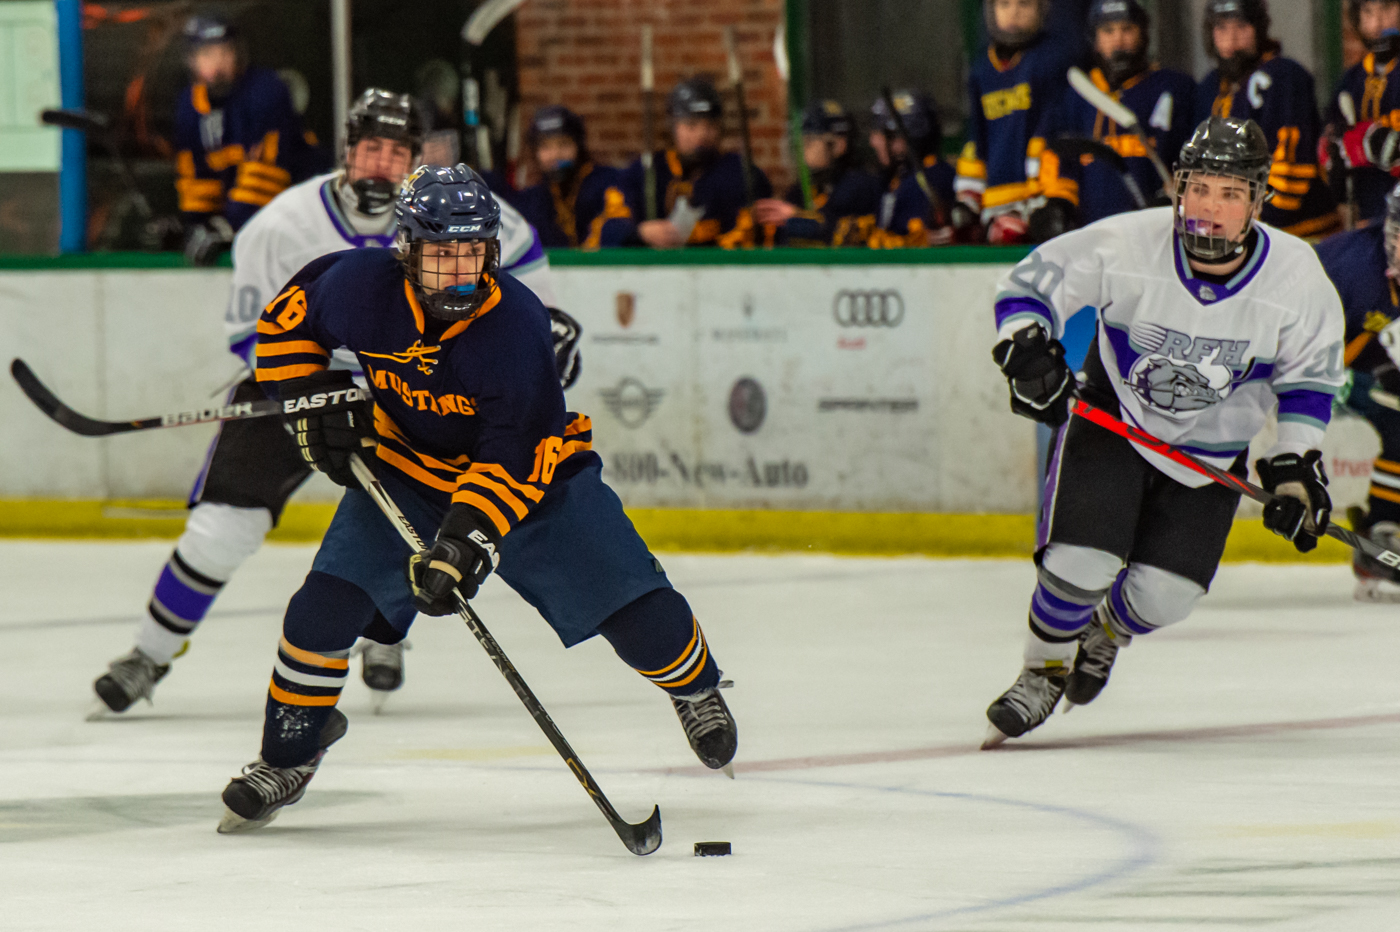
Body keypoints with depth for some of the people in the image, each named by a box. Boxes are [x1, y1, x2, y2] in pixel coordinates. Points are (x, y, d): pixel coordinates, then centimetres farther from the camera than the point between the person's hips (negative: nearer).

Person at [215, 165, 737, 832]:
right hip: (405, 466, 2)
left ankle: (696, 688, 26)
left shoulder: (516, 323, -30)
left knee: (633, 606, -8)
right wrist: (316, 403, -12)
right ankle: (286, 757, 4)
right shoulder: (364, 286, -23)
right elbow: (288, 321, -2)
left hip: (532, 471, -2)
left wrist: (467, 541, -41)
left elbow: (513, 456, -31)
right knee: (329, 600, -15)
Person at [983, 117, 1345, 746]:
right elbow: (1031, 283, -10)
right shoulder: (1125, 245, -24)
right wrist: (1027, 350, -27)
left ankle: (1107, 631, 32)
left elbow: (1308, 376, -2)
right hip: (1113, 421, -2)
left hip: (1213, 447, 2)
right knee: (1080, 563, -19)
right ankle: (1042, 671, 12)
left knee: (1164, 594, -6)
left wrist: (1296, 466, -8)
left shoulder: (1297, 278, -18)